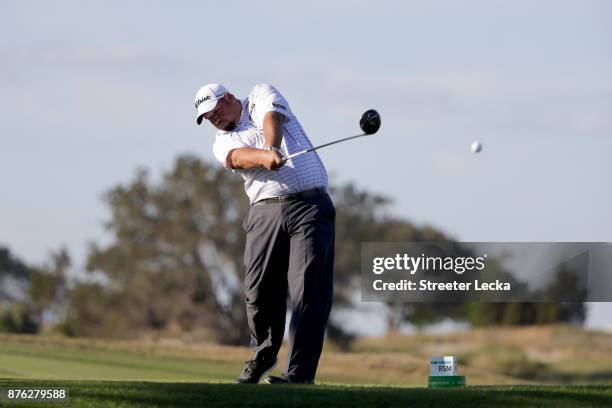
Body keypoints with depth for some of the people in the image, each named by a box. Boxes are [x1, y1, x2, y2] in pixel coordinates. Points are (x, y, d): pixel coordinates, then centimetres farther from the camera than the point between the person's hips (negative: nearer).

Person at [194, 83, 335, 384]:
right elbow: (238, 157, -10)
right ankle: (263, 354, 22)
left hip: (309, 204, -3)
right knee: (260, 291, -2)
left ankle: (300, 371, -13)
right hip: (266, 211, 3)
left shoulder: (261, 95, 14)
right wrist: (265, 157, -33)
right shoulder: (222, 143, 15)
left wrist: (273, 146, -33)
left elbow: (272, 117, -10)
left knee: (308, 290, -11)